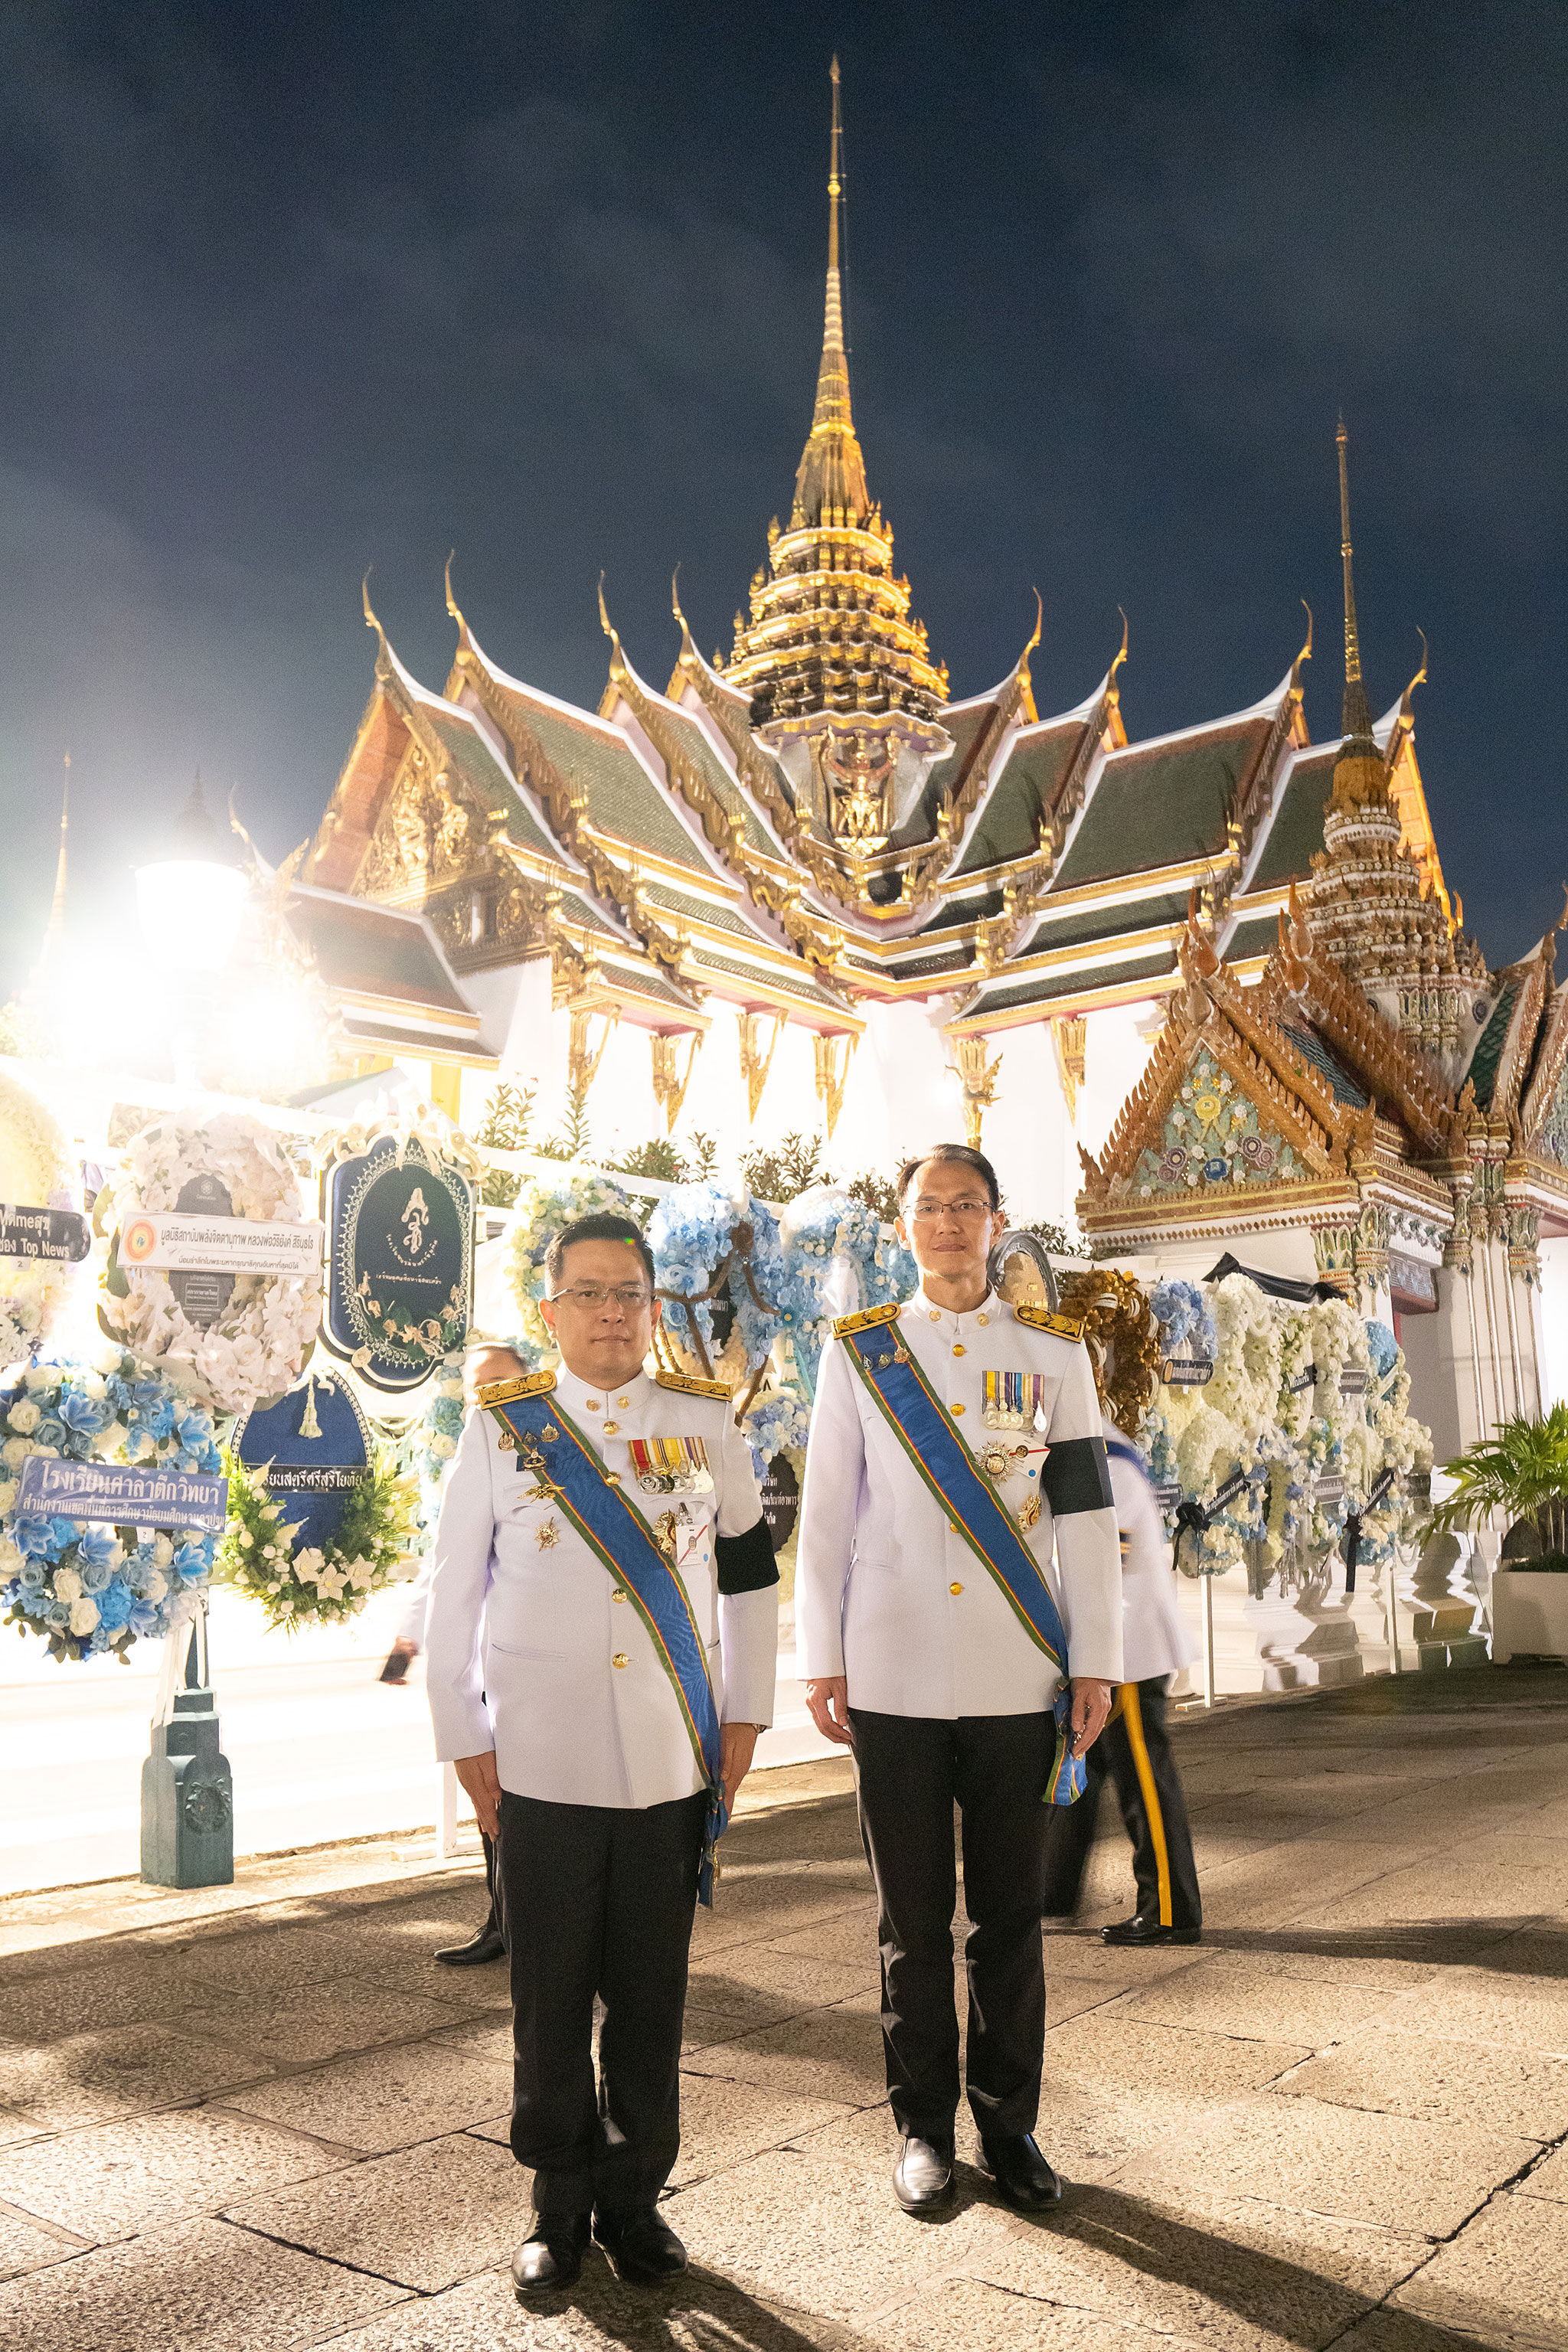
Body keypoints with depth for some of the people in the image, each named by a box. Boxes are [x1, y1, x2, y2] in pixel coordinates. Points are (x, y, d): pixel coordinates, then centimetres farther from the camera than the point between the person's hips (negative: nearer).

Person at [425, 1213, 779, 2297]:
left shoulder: (707, 1420, 3)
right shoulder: (503, 1426, 0)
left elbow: (750, 1572, 11)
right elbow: (454, 1595, 3)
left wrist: (745, 1715, 8)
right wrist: (465, 1739, 2)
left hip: (674, 1763, 1)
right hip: (542, 1763, -1)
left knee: (651, 1995, 10)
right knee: (552, 1999, 8)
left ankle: (636, 2196, 27)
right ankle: (562, 2205, 26)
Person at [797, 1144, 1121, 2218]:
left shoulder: (1054, 1351, 5)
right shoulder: (858, 1351, 5)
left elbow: (1087, 1514, 4)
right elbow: (825, 1514, 5)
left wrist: (1095, 1660, 0)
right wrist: (824, 1659, 2)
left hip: (1017, 1678, 1)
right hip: (894, 1678, 0)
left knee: (1012, 1915, 10)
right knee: (915, 1919, 9)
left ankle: (1010, 2125, 25)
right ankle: (925, 2127, 24)